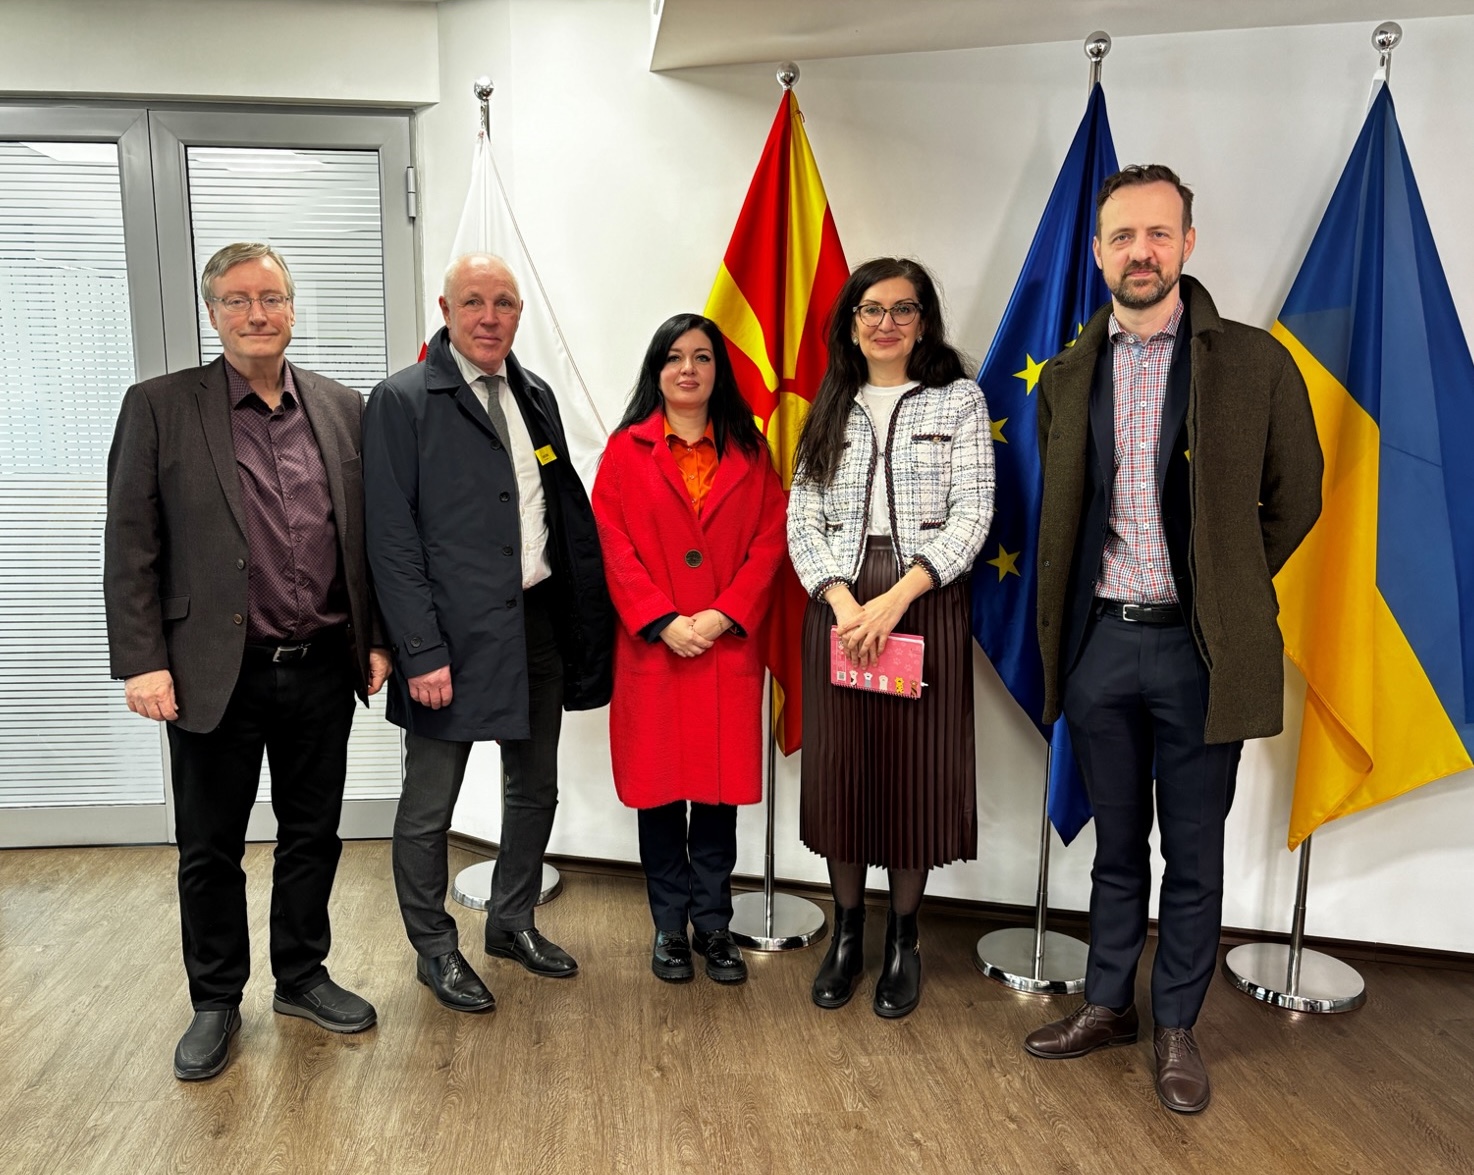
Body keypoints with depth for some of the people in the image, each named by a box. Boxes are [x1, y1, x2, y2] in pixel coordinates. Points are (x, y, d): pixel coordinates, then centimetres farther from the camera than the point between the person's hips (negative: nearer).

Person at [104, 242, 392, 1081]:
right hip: (216, 674, -2)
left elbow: (370, 536, 8)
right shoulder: (160, 407, -3)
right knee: (210, 850, 11)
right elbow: (130, 547, -4)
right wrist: (141, 660, -10)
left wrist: (377, 638, 5)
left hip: (324, 669, 3)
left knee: (313, 836, 15)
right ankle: (216, 1003, 30)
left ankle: (303, 978, 35)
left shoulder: (344, 408, 5)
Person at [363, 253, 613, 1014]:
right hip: (452, 635, -6)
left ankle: (513, 922, 38)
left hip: (539, 622, 6)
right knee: (429, 806, 8)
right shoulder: (403, 401, -8)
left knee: (534, 788, 18)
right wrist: (421, 651, -17)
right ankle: (435, 950, 28)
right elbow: (391, 538, -12)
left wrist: (585, 613, 4)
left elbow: (568, 507, 12)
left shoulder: (535, 397, 10)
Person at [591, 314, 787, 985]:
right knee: (659, 786, 6)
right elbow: (613, 547, -3)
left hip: (729, 646, 1)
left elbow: (769, 541, 1)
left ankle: (713, 925, 20)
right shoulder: (627, 450, 3)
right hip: (652, 647, -1)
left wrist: (724, 615, -11)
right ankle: (669, 925, 21)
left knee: (720, 787, 6)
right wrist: (662, 621, -13)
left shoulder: (748, 451, 8)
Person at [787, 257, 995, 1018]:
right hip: (838, 604, 2)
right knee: (839, 765, 6)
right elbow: (802, 520, 4)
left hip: (926, 600, -2)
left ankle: (903, 940, 20)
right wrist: (842, 600, -12)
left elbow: (972, 513, -5)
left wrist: (897, 598, -16)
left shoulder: (959, 400, 4)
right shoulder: (830, 410, 11)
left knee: (916, 768, 3)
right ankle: (847, 934, 23)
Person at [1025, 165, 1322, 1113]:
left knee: (1193, 851, 9)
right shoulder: (1067, 377, 7)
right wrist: (1063, 627, 10)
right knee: (1117, 845, 16)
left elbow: (1295, 499, 5)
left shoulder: (1254, 362, -3)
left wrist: (1226, 590, 4)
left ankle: (1177, 1027, 27)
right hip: (1100, 640, 3)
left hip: (1198, 649, -2)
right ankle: (1108, 1005, 32)